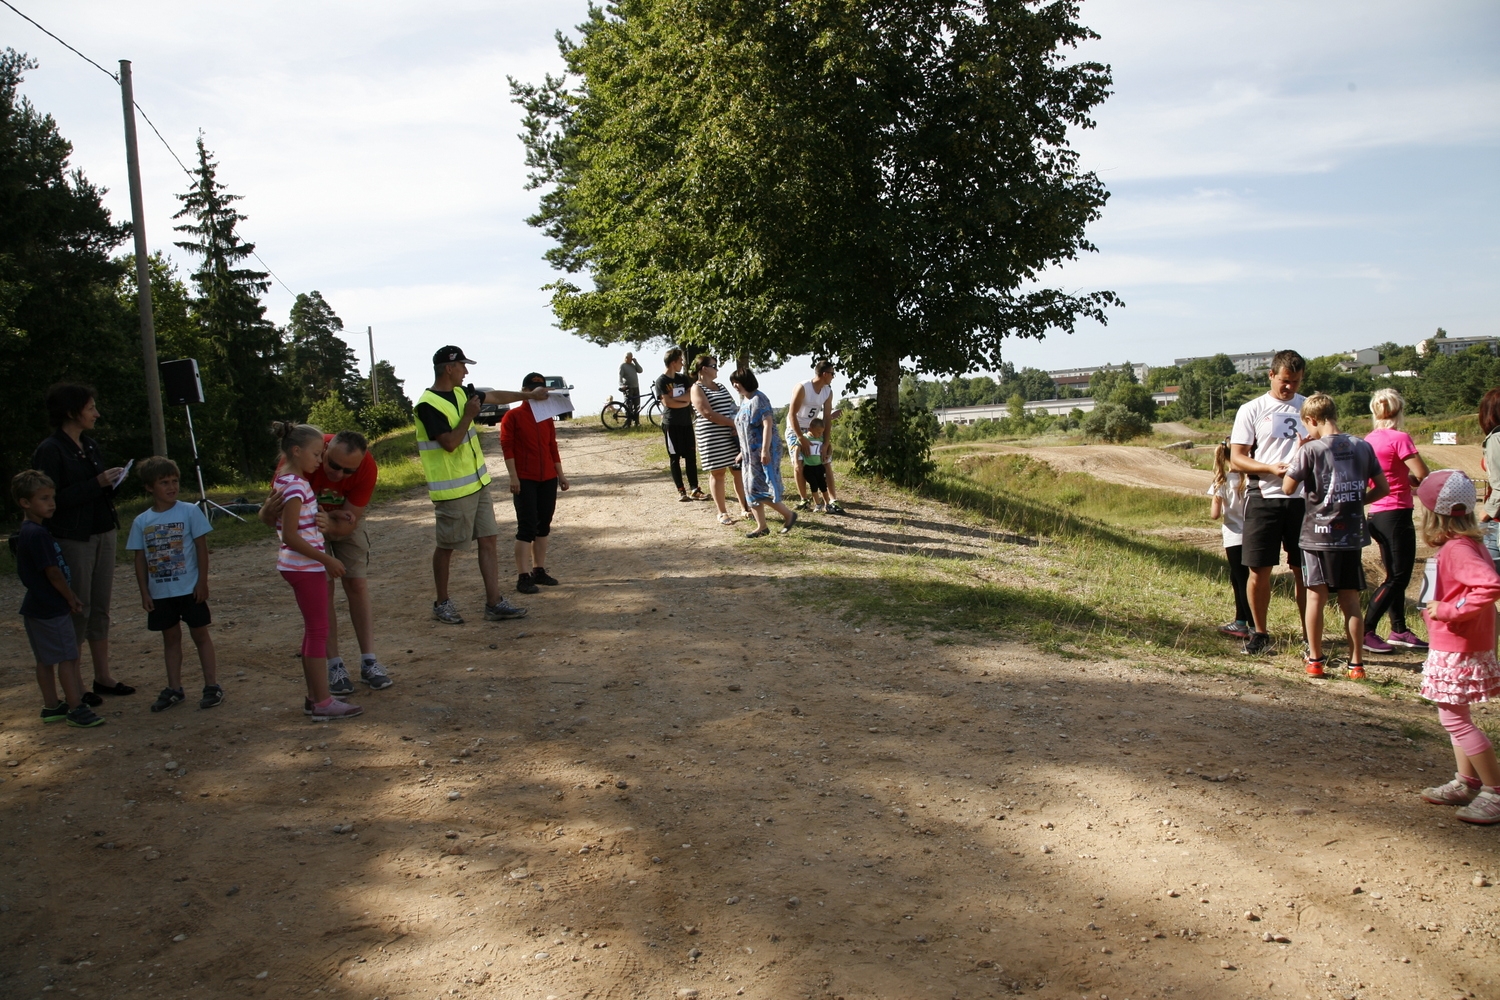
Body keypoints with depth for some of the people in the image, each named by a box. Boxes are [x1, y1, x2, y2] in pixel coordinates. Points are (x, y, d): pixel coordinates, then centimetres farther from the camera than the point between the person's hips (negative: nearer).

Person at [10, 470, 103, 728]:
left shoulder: (25, 533, 12)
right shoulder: (38, 534, -20)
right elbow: (52, 572, -19)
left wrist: (69, 598, 15)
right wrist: (72, 598, -6)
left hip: (37, 607, 10)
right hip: (52, 608, -10)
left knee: (46, 659, 15)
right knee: (67, 657, -5)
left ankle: (51, 707, 23)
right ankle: (76, 709, -2)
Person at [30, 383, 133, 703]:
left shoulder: (90, 445, 11)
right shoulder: (50, 451, -12)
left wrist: (112, 480, -2)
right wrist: (96, 483, -20)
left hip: (102, 534, 7)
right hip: (72, 540, -7)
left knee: (101, 608, 11)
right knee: (78, 610, -3)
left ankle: (103, 676, 19)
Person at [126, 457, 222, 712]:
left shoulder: (189, 512, -6)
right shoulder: (141, 521, 1)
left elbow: (201, 548, -5)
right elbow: (140, 558, 4)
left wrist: (202, 581, -9)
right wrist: (144, 592, 1)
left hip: (190, 588, -3)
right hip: (160, 593, 3)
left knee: (200, 635, 5)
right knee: (170, 638, 13)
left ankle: (212, 686, 11)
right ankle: (174, 689, 22)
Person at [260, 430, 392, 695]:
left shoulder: (367, 467, -33)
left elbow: (349, 521, -28)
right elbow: (267, 516, -32)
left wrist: (331, 525, -51)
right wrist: (270, 510, -57)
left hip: (346, 520, 1)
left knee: (358, 584, -3)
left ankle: (369, 661, 3)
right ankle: (335, 666, 0)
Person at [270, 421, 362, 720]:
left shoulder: (286, 480, 10)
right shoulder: (296, 486, -18)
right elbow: (290, 535, -23)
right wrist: (326, 559, -19)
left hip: (301, 565, 10)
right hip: (305, 566, -10)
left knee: (313, 630, 15)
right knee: (318, 631, -4)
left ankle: (315, 696, 21)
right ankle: (323, 702, 0)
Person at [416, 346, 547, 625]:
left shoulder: (461, 393, 10)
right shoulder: (428, 405, -17)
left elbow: (495, 396, 25)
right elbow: (450, 443, -24)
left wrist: (530, 395, 33)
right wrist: (469, 416, -14)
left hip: (477, 483, 8)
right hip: (452, 490, -8)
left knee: (488, 540, 4)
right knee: (446, 547, 5)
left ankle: (494, 603, 6)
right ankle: (442, 603, 20)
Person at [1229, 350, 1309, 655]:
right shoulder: (1252, 410, 4)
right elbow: (1236, 460, -1)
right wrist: (1271, 468, -18)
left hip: (1302, 498, 2)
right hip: (1264, 498, -2)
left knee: (1304, 570, 4)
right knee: (1259, 569, 2)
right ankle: (1260, 633, 16)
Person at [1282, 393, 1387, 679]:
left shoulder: (1311, 449, -10)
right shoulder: (1363, 447, 2)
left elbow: (1287, 489, -5)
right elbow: (1382, 488, 6)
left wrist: (1298, 451, 0)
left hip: (1318, 534, -3)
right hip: (1352, 535, 3)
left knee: (1316, 596, 5)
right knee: (1350, 601, 8)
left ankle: (1315, 660, 10)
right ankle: (1357, 663, 12)